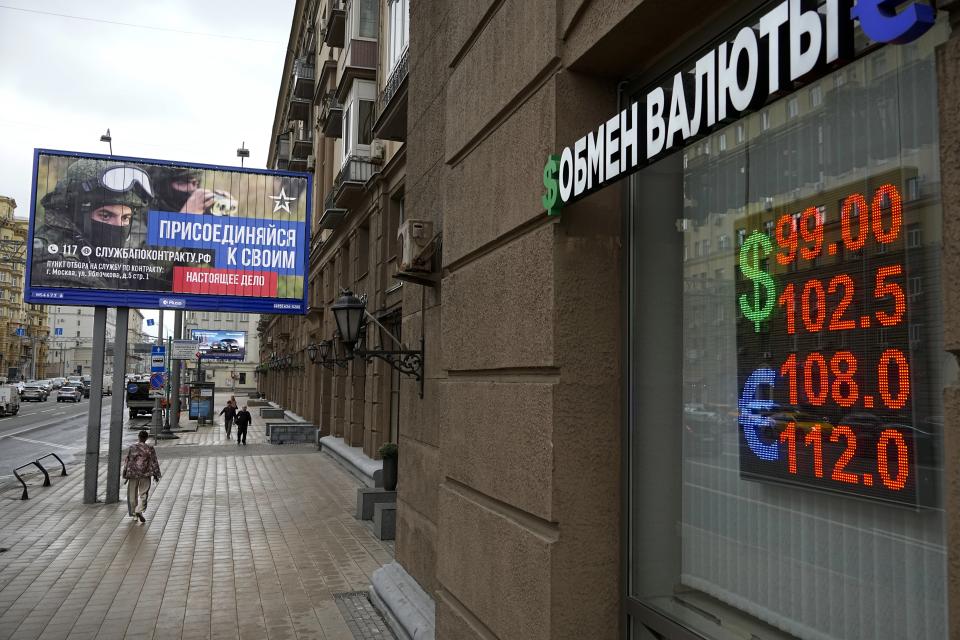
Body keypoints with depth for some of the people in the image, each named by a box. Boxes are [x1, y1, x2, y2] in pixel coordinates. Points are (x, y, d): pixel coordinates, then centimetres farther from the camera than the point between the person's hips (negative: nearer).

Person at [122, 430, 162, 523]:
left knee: (132, 494, 14)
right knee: (143, 494, 2)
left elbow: (127, 461, 1)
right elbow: (154, 462, -3)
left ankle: (133, 512, 23)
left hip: (133, 473, 2)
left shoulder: (132, 447, -1)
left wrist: (125, 473, 10)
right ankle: (139, 511, -15)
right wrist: (155, 474, 5)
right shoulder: (150, 449, -5)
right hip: (145, 474, -1)